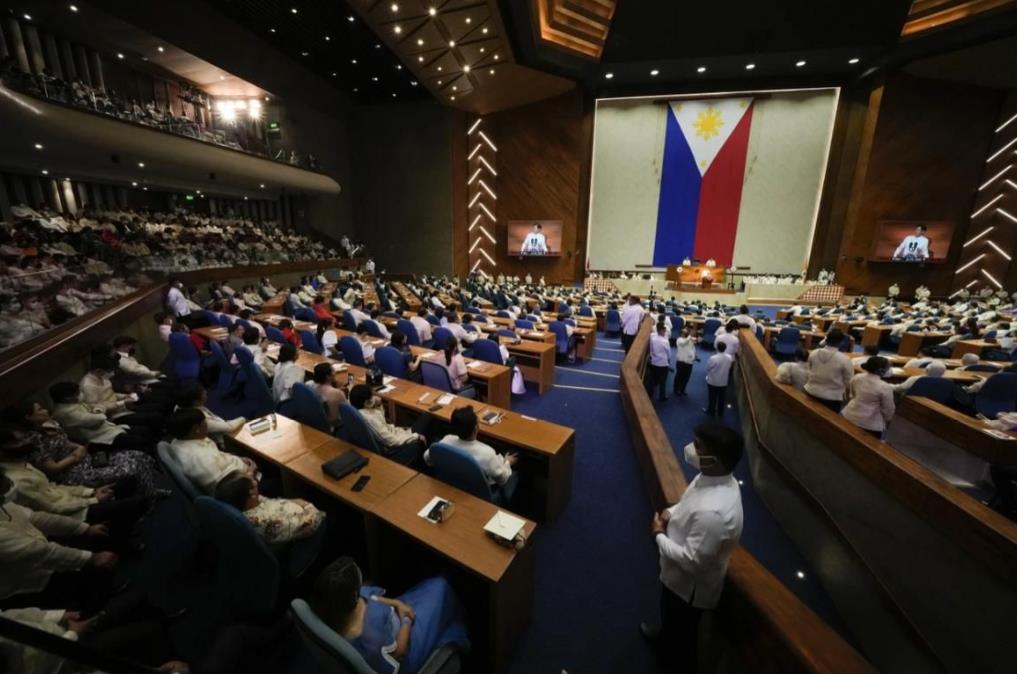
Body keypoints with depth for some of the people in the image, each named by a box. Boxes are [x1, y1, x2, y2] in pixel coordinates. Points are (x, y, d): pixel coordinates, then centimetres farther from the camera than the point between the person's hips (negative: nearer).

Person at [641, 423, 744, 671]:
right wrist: (672, 512, -9)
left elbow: (692, 561, -31)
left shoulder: (713, 512, -42)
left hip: (689, 585, -8)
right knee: (670, 616, 37)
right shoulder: (716, 478, -14)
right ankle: (665, 636, 64)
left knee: (683, 633, 22)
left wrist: (659, 535, -20)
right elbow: (690, 504, 6)